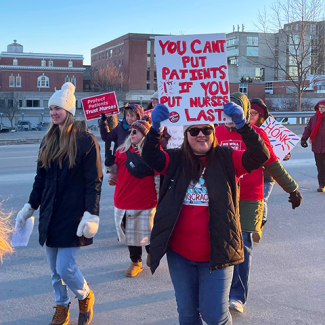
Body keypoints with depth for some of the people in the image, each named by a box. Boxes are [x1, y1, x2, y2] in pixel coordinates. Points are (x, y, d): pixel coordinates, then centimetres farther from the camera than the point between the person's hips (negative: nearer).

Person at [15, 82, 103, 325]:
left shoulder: (86, 140, -9)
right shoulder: (49, 141, 9)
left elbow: (94, 181, -12)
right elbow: (40, 178, 16)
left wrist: (91, 214, -18)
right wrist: (30, 207, 16)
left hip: (73, 215, -6)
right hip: (50, 214, 6)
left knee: (65, 268, -7)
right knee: (55, 269, 12)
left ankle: (86, 298, 23)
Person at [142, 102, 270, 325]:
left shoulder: (227, 159, -4)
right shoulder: (176, 160, 2)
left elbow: (260, 156, -16)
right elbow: (150, 156, -12)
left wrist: (242, 125, -28)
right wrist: (156, 128, -26)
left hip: (215, 253, -3)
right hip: (179, 253, 3)